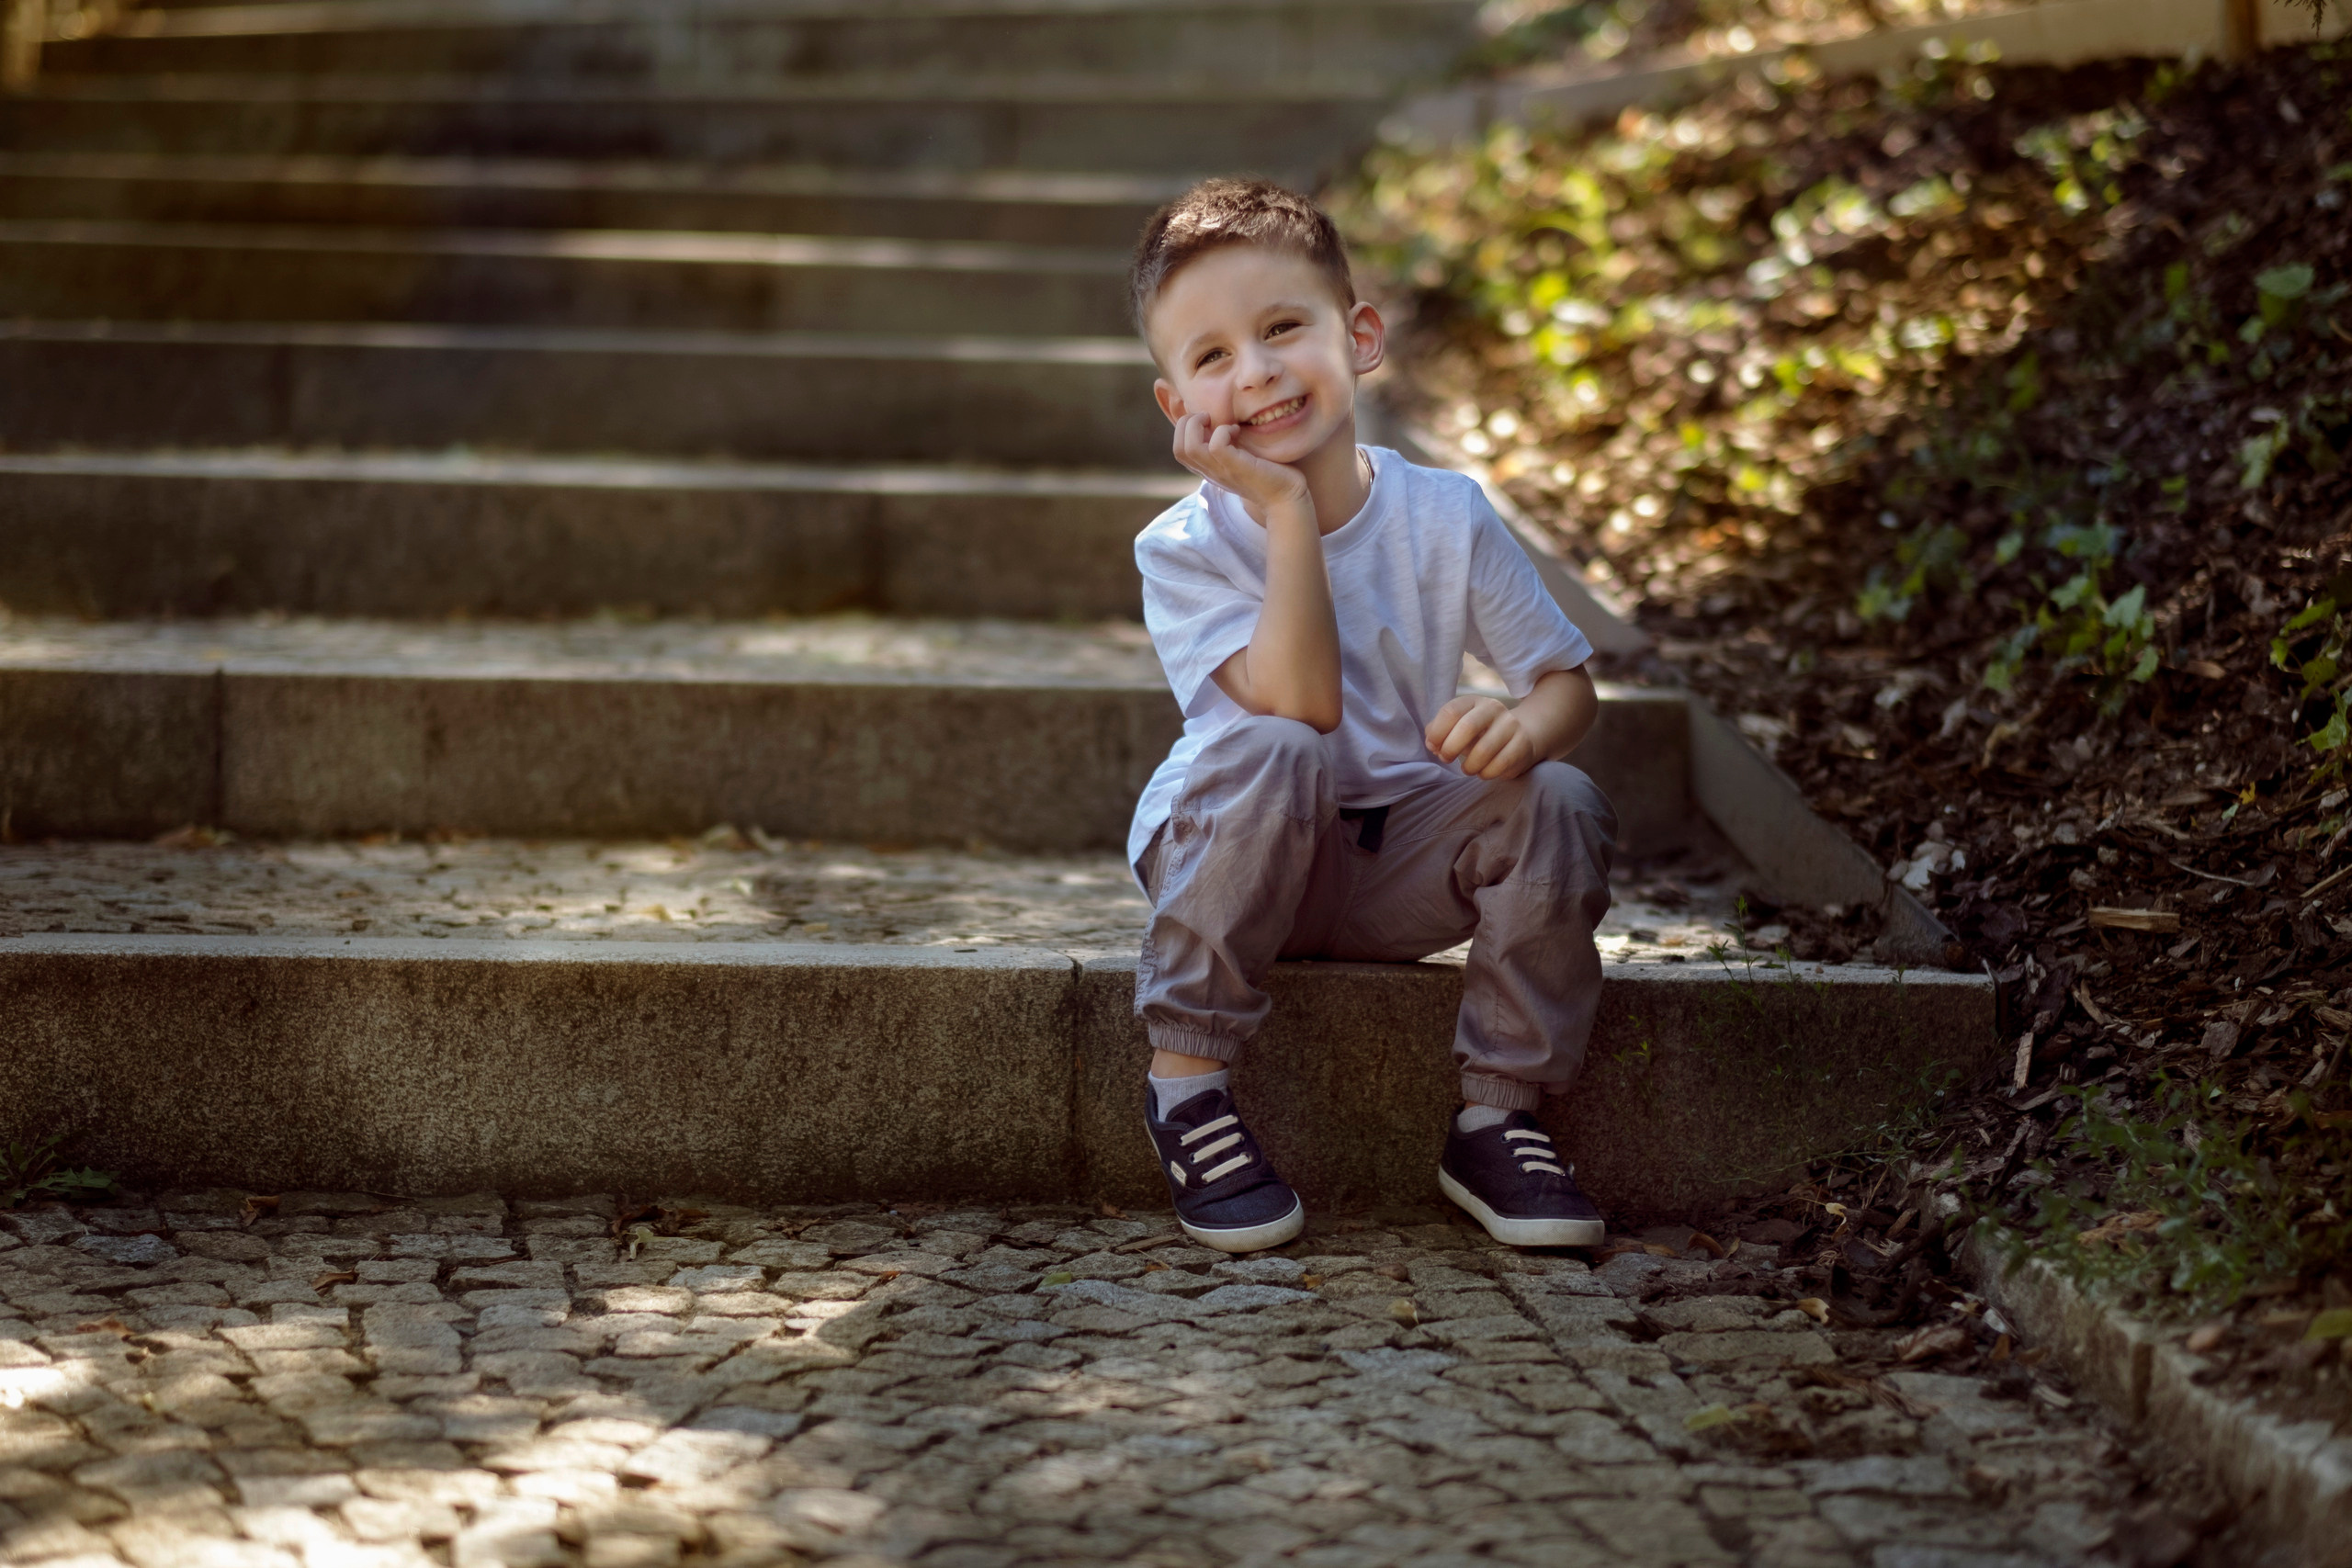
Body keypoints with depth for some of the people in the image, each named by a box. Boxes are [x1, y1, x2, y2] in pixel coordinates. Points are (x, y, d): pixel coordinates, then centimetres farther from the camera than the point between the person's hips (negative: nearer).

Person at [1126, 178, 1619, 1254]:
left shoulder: (1443, 517, -7)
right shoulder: (1184, 548, -14)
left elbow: (1568, 681, -3)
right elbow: (1301, 704, -28)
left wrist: (1523, 729, -28)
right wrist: (1285, 507, -31)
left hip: (1399, 868, 3)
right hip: (1234, 855, -3)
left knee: (1558, 804, -24)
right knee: (1271, 753, -35)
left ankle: (1497, 1116, -10)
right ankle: (1187, 1084, -22)